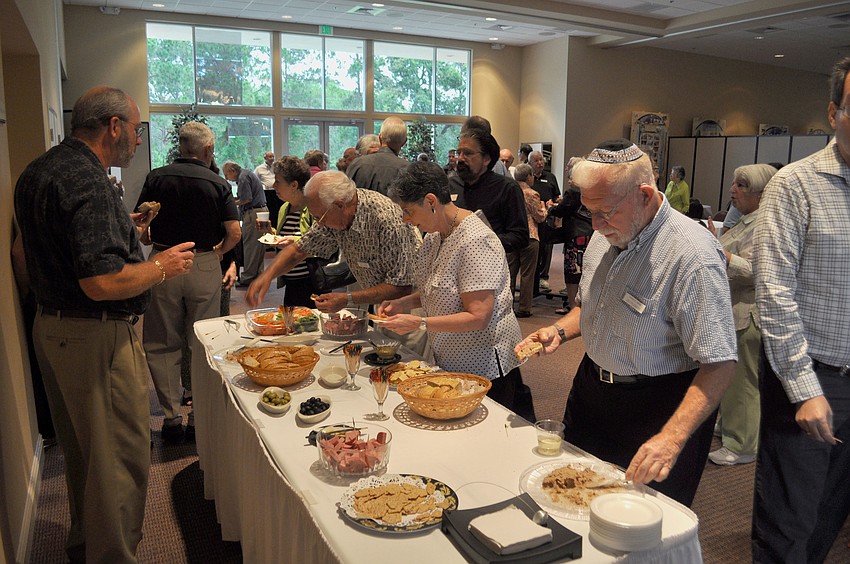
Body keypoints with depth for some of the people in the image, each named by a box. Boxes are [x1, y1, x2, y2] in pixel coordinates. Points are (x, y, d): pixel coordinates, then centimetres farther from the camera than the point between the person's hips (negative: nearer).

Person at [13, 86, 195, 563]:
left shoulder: (39, 171, 11)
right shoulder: (87, 180, -21)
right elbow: (102, 282, -29)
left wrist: (122, 231, 18)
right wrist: (161, 267, -13)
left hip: (53, 327, 11)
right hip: (98, 338, -11)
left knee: (83, 449, 24)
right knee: (119, 457, 2)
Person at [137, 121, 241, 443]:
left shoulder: (157, 178, 0)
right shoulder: (217, 184, -3)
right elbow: (234, 232, -8)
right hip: (204, 268, 0)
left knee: (162, 345, 10)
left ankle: (172, 417, 13)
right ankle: (200, 417, 15)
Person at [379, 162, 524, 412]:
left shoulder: (474, 241, -24)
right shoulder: (435, 235, 4)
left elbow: (478, 317, -27)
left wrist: (419, 323, -30)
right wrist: (405, 303, 0)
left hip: (485, 366, -9)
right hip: (450, 360, 9)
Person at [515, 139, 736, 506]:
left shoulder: (693, 255, -25)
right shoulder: (606, 236, -1)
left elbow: (719, 364, -27)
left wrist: (672, 437, -36)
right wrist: (560, 331, -4)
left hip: (659, 407, -7)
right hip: (591, 390, 7)